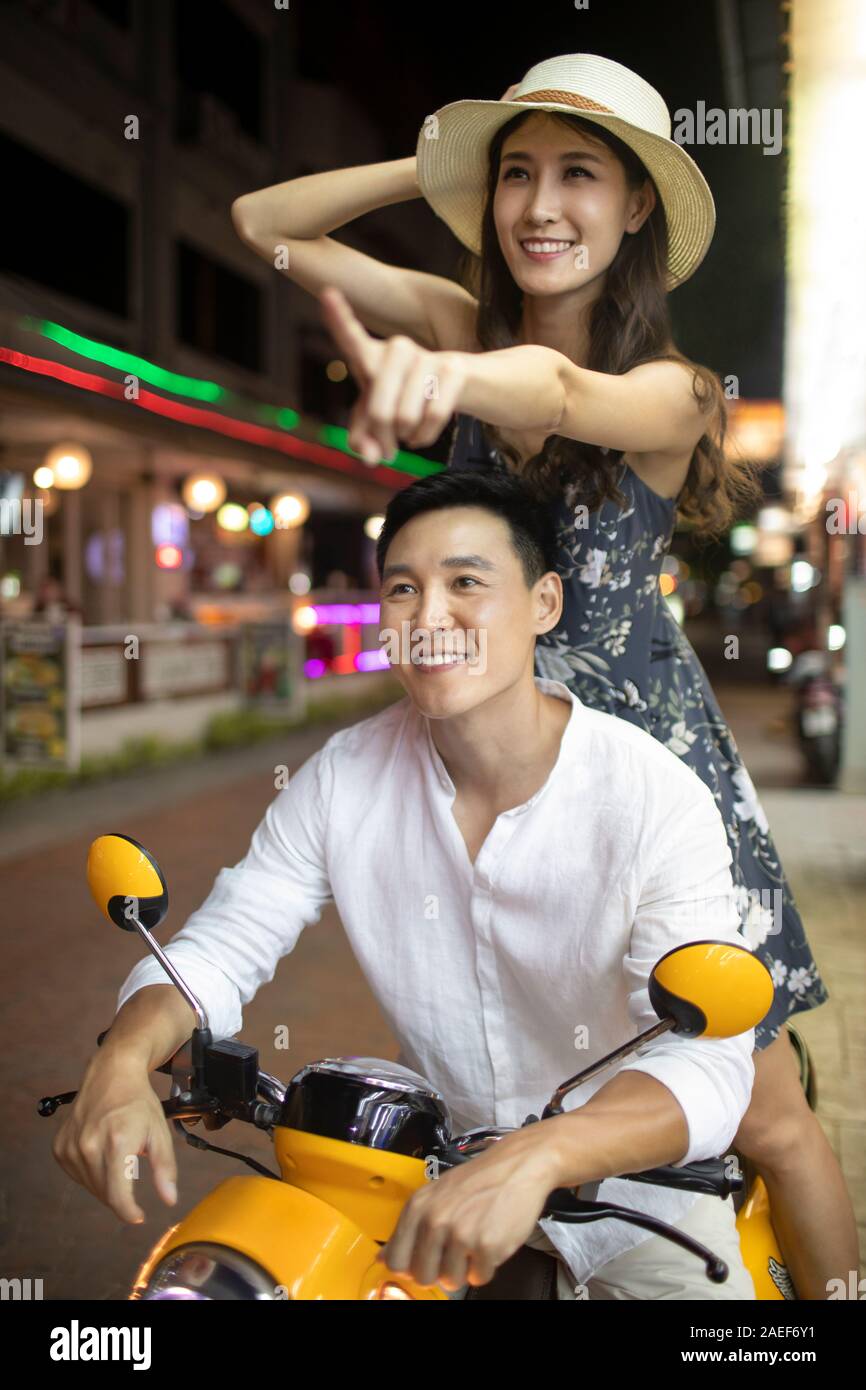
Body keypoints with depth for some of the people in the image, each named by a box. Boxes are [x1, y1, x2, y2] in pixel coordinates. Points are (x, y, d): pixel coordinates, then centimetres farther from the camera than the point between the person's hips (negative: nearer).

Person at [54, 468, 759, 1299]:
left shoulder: (656, 799, -23)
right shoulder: (343, 777, -10)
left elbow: (709, 1061, -30)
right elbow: (218, 947, -8)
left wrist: (535, 1158, -48)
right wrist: (121, 1062, -29)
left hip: (630, 1175, -2)